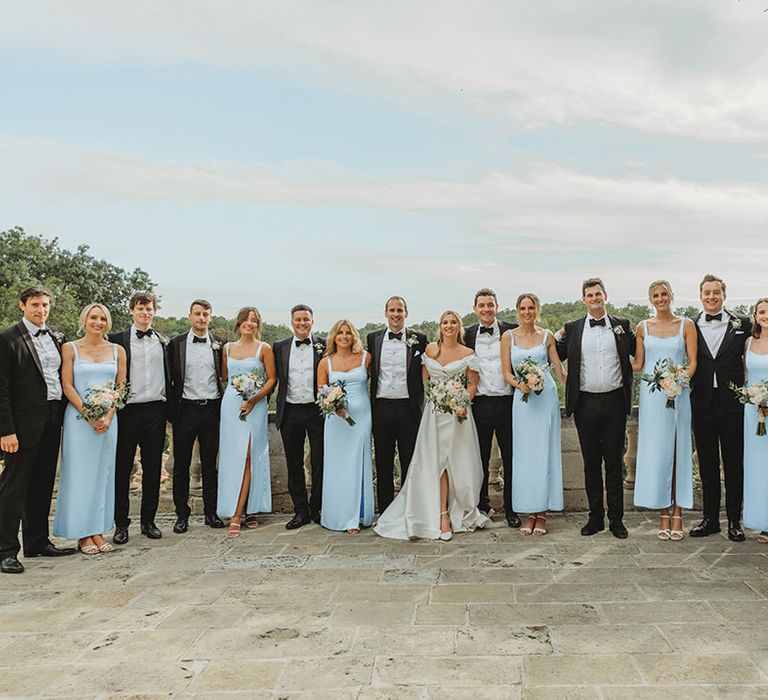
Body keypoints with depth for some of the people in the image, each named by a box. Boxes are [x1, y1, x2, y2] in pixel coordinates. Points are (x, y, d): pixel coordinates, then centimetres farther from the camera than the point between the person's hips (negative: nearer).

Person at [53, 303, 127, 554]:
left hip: (108, 419, 3)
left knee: (103, 474, 6)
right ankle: (82, 534, 8)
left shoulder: (117, 351, 8)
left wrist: (108, 417, -7)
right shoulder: (70, 349, 2)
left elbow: (121, 386, 6)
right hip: (79, 417, -2)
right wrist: (89, 415, -13)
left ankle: (98, 531, 14)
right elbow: (67, 386, -4)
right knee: (80, 474, 0)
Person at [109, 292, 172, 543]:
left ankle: (148, 521, 17)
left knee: (153, 468, 7)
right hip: (127, 410, -3)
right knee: (122, 469, 2)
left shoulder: (163, 342, 11)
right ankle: (121, 524, 11)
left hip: (155, 410, 3)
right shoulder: (117, 340, 1)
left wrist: (167, 408, 8)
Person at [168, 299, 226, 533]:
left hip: (212, 409, 1)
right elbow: (170, 378, 3)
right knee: (181, 465, 5)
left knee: (210, 464, 9)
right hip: (185, 409, -1)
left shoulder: (219, 344, 5)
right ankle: (182, 514, 14)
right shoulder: (176, 343, 2)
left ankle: (211, 512, 18)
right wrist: (171, 409, -3)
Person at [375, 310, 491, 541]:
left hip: (458, 412, -1)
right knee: (437, 462, -4)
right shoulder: (430, 349, 8)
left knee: (458, 462, 1)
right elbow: (423, 378, 12)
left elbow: (472, 384, 2)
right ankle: (442, 516, -2)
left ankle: (461, 511, 16)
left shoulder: (468, 354, 2)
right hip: (434, 411, 1)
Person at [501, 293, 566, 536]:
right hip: (522, 398, 1)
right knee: (525, 454, 2)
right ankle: (530, 513, 10)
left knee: (544, 452, 0)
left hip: (546, 396, 0)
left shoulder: (547, 336, 6)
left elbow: (558, 368, 10)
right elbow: (506, 373, 3)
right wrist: (520, 384, -15)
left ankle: (542, 513, 8)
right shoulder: (508, 337, 5)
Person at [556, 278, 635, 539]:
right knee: (591, 463, 8)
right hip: (586, 403, 0)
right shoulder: (572, 329, 6)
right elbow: (557, 358, 10)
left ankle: (616, 519, 15)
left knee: (614, 462, 6)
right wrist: (557, 337, -3)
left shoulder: (622, 326, 7)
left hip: (614, 402, 0)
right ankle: (595, 517, 18)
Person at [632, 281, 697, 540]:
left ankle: (677, 514, 9)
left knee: (678, 451, 1)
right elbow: (638, 364, 10)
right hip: (651, 394, 1)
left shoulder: (686, 325, 3)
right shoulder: (643, 327, 8)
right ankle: (664, 515, 11)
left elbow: (693, 361, -1)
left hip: (678, 393, -1)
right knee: (656, 452, 2)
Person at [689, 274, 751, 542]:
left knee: (734, 464, 6)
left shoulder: (742, 325, 2)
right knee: (707, 464, 10)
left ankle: (734, 520, 17)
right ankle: (710, 518, 20)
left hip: (732, 403, -1)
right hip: (702, 404, 1)